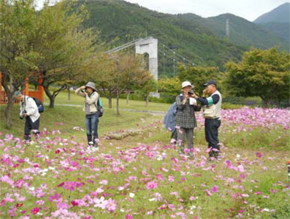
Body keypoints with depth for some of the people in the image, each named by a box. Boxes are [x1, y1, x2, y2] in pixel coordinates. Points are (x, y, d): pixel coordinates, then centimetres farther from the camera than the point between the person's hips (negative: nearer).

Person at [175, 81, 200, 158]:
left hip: (190, 120, 4)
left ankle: (190, 153, 10)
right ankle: (181, 153, 1)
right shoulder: (179, 97, 3)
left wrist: (195, 105, -5)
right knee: (181, 138, -7)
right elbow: (180, 106, -12)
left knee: (190, 137, 4)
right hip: (181, 120, -4)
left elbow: (197, 109, 16)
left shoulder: (192, 97, 13)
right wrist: (185, 99, -17)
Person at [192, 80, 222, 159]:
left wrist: (196, 97, -22)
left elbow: (206, 102, -24)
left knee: (213, 138, -10)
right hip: (209, 120, 10)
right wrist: (204, 95, 6)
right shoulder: (212, 95, 20)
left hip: (213, 120, -10)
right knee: (209, 138, 13)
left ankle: (215, 156, -8)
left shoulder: (216, 95, -12)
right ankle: (211, 155, 20)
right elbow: (203, 103, 16)